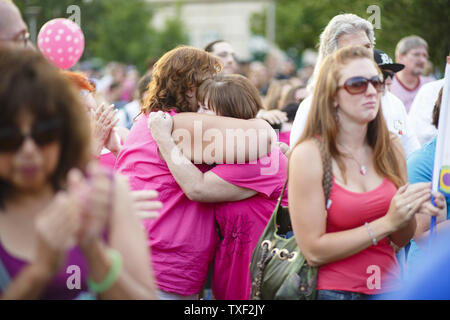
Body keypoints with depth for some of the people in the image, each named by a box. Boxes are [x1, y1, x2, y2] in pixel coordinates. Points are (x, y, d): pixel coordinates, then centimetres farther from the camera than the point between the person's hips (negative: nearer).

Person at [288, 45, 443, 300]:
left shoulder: (391, 147, 0)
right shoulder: (308, 155, -15)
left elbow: (401, 240, 6)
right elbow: (314, 252, -17)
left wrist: (411, 211, -14)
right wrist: (386, 223, -19)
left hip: (389, 287, 5)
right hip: (334, 290, -4)